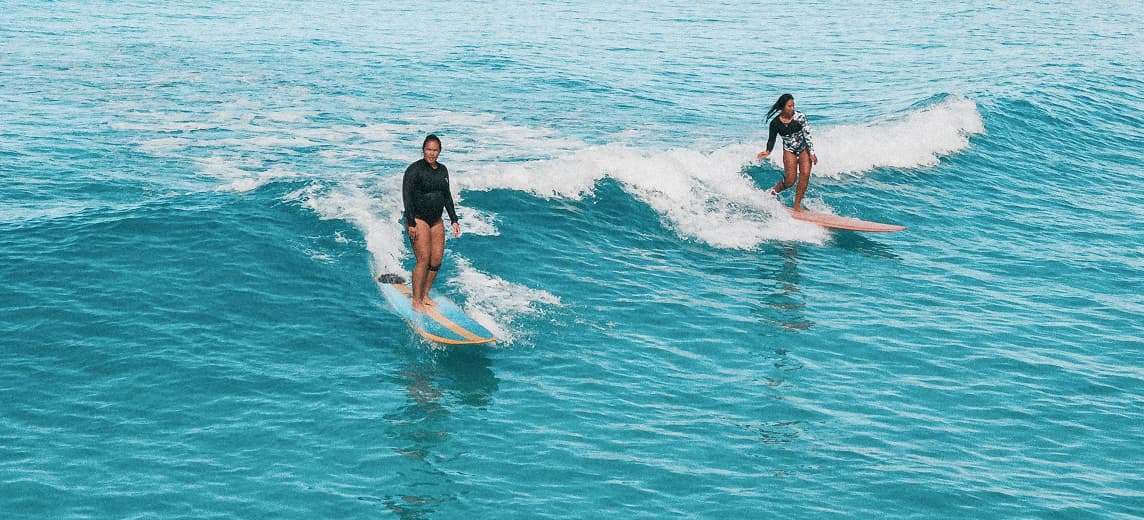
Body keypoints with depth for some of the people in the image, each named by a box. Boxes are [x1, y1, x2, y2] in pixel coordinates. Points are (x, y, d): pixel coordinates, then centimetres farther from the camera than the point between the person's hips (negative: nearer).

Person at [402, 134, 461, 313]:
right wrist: (411, 223, -20)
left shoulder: (442, 170, 10)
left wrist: (454, 220, 14)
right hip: (418, 219, -7)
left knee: (437, 260, 3)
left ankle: (425, 296, 17)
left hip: (436, 220, 7)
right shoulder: (414, 169, -11)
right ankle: (416, 301, -7)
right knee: (424, 259, -13)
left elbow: (447, 196, 18)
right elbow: (407, 196, -14)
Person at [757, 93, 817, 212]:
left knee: (805, 174, -15)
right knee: (790, 180, -11)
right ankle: (773, 192, 20)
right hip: (789, 151, -1)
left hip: (804, 149, 1)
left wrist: (811, 153, -15)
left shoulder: (800, 117, -14)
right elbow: (772, 139, 3)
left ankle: (797, 204, -4)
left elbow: (807, 135, -13)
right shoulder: (775, 123, -12)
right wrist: (768, 151, -14)